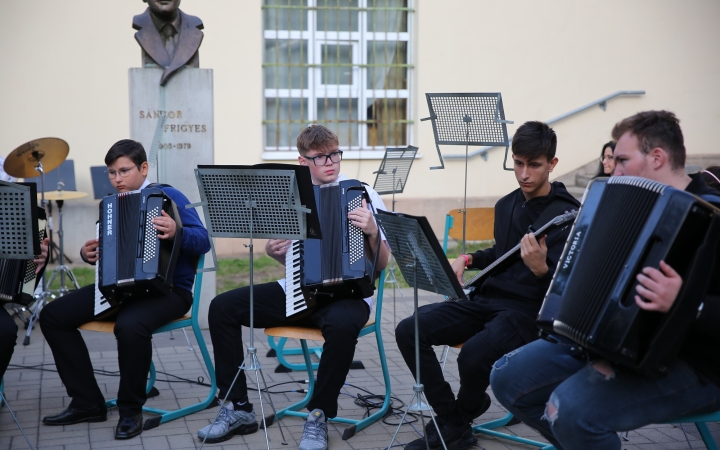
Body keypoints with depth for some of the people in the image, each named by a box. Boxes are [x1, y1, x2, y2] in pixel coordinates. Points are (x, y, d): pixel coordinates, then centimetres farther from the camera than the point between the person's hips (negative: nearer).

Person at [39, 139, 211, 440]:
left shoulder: (168, 196, -6)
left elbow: (203, 241, -14)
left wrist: (177, 233, -35)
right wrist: (89, 254, 2)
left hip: (168, 288, -7)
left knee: (130, 325, -38)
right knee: (53, 315, -4)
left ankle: (131, 410, -14)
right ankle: (87, 402, 1)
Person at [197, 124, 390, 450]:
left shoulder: (362, 194, -4)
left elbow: (381, 264, -7)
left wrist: (373, 233, -27)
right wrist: (274, 252, -2)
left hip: (347, 293, -4)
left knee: (342, 324, -39)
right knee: (222, 307, -10)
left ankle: (318, 416, -19)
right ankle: (237, 408, -2)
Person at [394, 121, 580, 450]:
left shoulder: (566, 214, -11)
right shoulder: (506, 205, 11)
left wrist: (540, 269, -38)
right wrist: (468, 259, 12)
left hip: (529, 310, -7)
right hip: (488, 298, 7)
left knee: (474, 355, -35)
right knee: (409, 331, -11)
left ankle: (465, 410, 4)